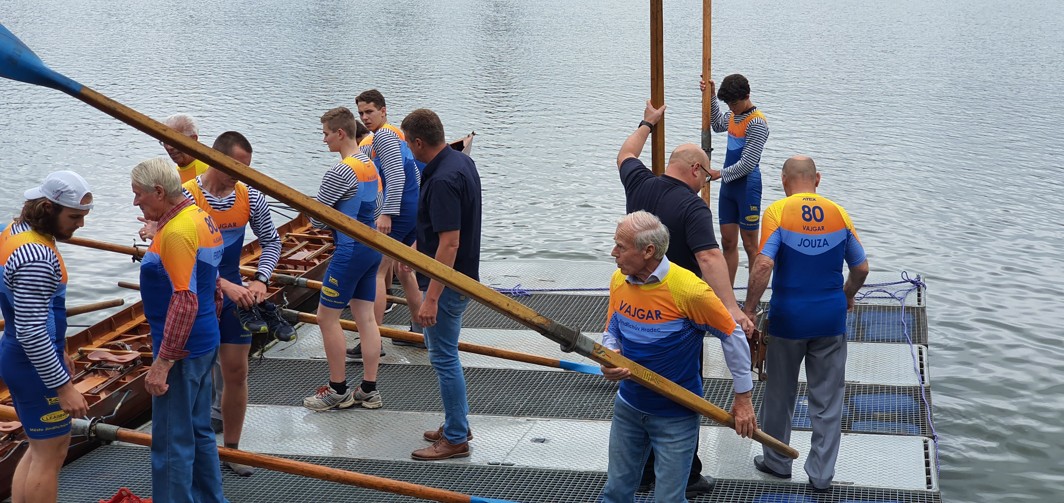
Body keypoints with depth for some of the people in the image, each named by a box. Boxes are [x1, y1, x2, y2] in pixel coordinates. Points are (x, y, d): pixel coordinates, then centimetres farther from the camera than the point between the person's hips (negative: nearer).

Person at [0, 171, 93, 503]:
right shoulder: (36, 257, -26)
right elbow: (30, 332, -27)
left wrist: (57, 351, 25)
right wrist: (64, 387, -23)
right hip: (34, 365, -10)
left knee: (41, 448, 19)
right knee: (51, 454, 2)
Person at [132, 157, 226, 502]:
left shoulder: (177, 231, -21)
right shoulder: (200, 217, 9)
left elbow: (185, 303, -26)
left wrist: (162, 363, -23)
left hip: (181, 350, -10)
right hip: (204, 342, 10)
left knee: (172, 442, -2)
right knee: (198, 432, 19)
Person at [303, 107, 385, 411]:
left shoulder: (340, 172, -18)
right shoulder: (370, 165, 11)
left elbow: (316, 218, -14)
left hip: (350, 250, -9)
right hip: (371, 246, 9)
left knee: (327, 316, 1)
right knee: (365, 316, 10)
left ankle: (338, 391, 6)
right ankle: (369, 390, 13)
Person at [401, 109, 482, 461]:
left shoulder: (441, 181, -26)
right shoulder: (462, 161, 6)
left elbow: (449, 244, -29)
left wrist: (431, 297, -28)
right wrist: (419, 245, 31)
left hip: (447, 282, -10)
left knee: (443, 357, 0)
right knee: (445, 353, 21)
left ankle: (456, 439, 10)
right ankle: (457, 424, 32)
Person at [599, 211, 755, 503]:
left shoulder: (689, 290, -24)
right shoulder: (619, 280, -6)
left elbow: (732, 336, -13)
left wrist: (743, 398, -7)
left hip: (676, 416, -5)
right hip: (628, 407, 5)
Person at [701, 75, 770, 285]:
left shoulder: (757, 123, -17)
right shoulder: (733, 115, 8)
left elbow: (748, 164, -20)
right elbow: (717, 125, 33)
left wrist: (721, 174, -9)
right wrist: (711, 96, 21)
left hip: (747, 186, -8)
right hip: (728, 185, 8)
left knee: (750, 245, -2)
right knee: (728, 242, 10)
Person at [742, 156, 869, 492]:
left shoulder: (778, 212, -10)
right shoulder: (839, 214, 0)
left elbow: (763, 265, -21)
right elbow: (861, 268, 4)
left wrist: (748, 310, -13)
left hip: (788, 317, -2)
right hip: (830, 318, 2)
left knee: (780, 395, 16)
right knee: (828, 399, 11)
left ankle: (777, 462, 30)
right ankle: (821, 474, 16)